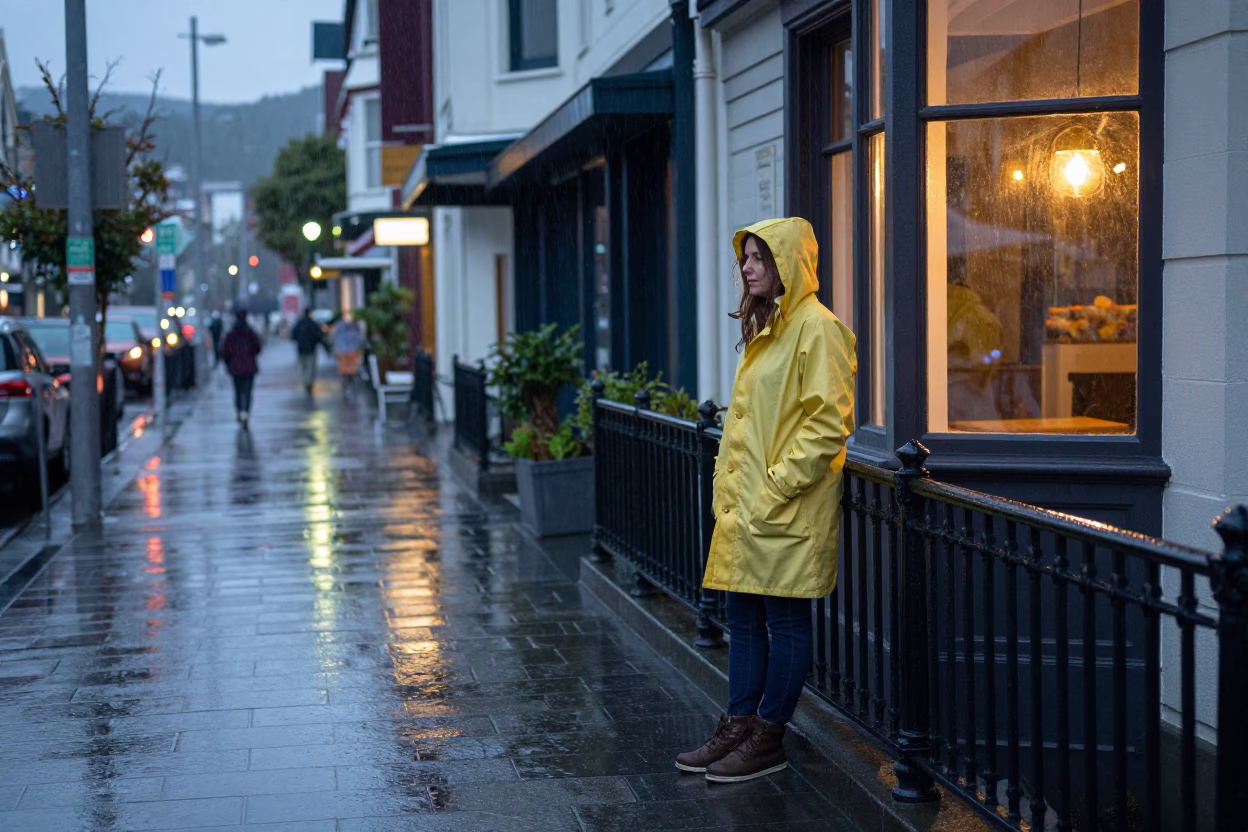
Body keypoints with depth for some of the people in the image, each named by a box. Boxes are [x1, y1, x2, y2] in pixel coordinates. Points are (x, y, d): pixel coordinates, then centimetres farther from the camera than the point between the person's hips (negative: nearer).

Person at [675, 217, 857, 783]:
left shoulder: (816, 329, -12)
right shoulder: (765, 330, 18)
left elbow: (826, 425, -18)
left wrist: (776, 488, -19)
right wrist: (730, 487, 16)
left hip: (787, 513, -9)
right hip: (745, 507, 9)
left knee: (784, 621, 1)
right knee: (743, 619, 13)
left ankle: (767, 741, 8)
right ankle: (737, 727, 21)